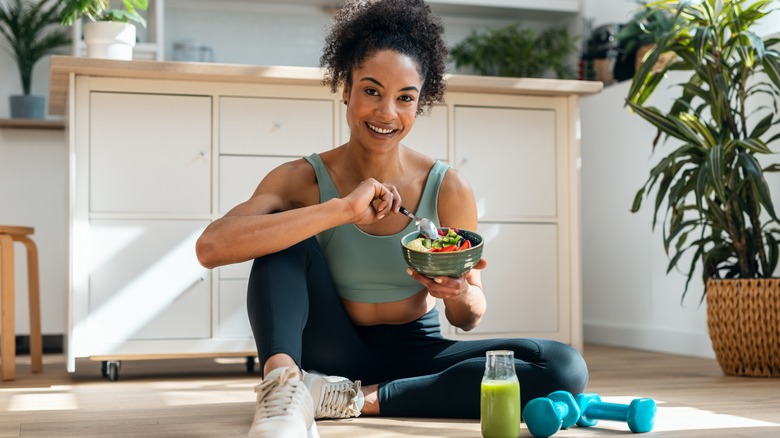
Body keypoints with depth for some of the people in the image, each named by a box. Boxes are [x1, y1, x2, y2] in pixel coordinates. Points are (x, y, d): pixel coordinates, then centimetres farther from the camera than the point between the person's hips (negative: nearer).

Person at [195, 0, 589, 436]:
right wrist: (342, 210, -35)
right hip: (335, 356, -1)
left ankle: (356, 400, -22)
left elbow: (469, 318, 0)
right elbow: (211, 247, -30)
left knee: (565, 368, -22)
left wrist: (459, 294, -26)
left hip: (417, 355, 2)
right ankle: (284, 389, -37)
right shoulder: (303, 179, -11)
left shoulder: (449, 188, -9)